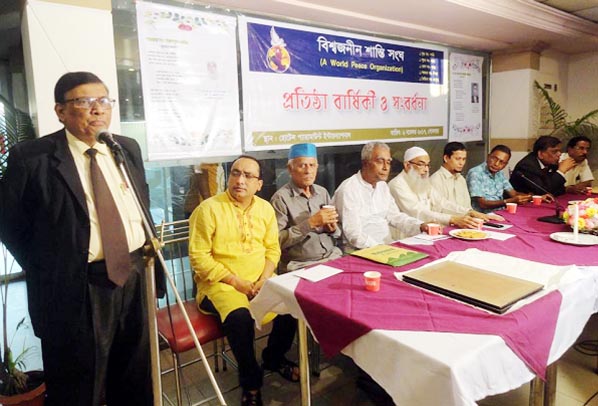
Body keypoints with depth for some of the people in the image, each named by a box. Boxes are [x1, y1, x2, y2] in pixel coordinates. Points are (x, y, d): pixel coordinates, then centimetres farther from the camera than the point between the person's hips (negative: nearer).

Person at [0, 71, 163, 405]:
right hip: (77, 290, -4)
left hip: (136, 276, 5)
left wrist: (148, 253, 9)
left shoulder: (129, 148, 6)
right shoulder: (32, 158, -10)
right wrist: (49, 275, -3)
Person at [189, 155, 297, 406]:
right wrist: (236, 281, -16)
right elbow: (198, 256, -13)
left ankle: (274, 357, 14)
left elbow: (272, 248, 8)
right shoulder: (209, 209, -10)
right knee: (240, 317, -31)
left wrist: (264, 279, -10)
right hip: (221, 282, -4)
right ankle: (251, 382, -3)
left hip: (260, 279, 5)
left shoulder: (265, 208, 6)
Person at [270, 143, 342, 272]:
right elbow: (277, 240, -16)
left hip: (333, 257, 6)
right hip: (301, 265, -6)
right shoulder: (281, 198, -8)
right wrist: (310, 224, -20)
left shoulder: (323, 192, 10)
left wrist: (333, 228, -5)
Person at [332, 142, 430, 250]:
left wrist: (420, 226, -1)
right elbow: (354, 234, -22)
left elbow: (394, 215, 15)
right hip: (360, 251, -8)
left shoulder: (382, 186, 11)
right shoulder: (348, 189, -17)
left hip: (387, 245, 8)